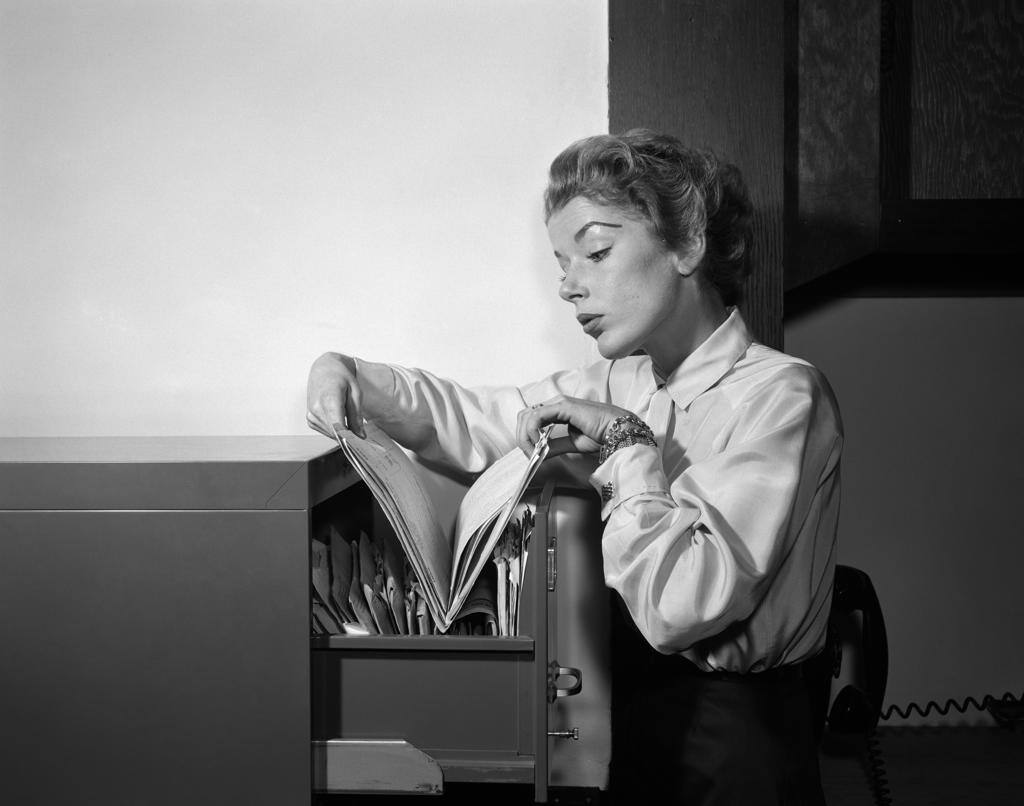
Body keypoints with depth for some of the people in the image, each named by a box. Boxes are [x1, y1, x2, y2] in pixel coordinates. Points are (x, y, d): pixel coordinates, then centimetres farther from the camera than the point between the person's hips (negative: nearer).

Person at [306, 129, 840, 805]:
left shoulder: (778, 394, -14)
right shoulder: (625, 383, 10)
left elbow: (679, 608, -24)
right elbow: (479, 421, 19)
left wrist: (627, 443, -15)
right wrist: (348, 378, 2)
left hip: (722, 741, -6)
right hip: (627, 703, 6)